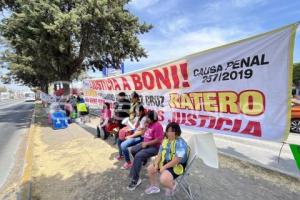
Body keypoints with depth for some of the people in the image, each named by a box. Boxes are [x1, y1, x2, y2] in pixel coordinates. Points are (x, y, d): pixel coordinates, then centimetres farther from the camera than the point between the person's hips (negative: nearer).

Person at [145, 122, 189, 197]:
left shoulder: (180, 143, -26)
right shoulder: (166, 140, 0)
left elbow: (177, 160, -29)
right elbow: (160, 153, 4)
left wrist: (164, 167, -24)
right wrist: (156, 164, -9)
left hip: (177, 165, -8)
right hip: (165, 162, 8)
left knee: (163, 179, -29)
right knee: (150, 168, 5)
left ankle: (172, 186, 9)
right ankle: (154, 186, 29)